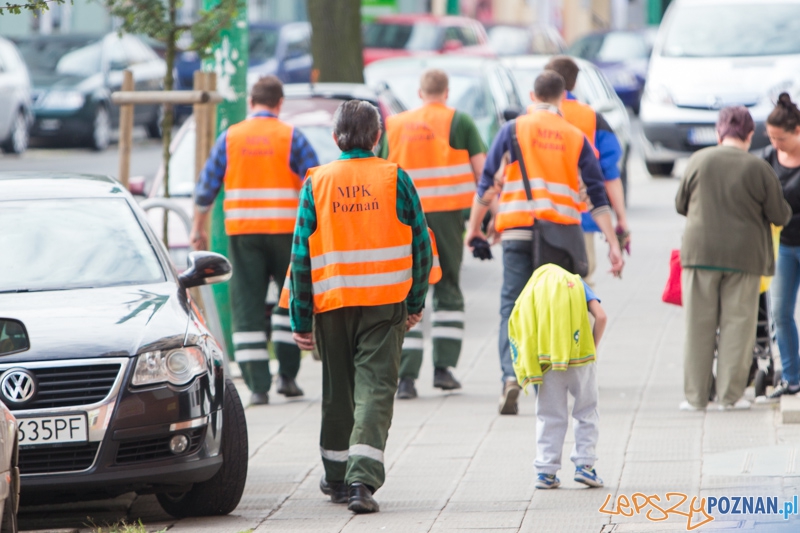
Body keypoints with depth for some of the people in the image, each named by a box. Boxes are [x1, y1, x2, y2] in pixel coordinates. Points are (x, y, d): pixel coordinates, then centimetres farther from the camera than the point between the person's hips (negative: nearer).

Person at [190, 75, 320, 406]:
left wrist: (198, 229, 15)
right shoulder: (291, 138, 1)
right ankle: (287, 375, 11)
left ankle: (257, 385, -5)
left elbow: (206, 187, 7)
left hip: (242, 233, 1)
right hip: (285, 231, -1)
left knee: (247, 307, 2)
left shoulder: (230, 138, 6)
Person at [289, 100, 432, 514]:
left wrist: (300, 320, 5)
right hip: (385, 304, -1)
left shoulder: (317, 183, 1)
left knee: (337, 391, 16)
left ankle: (338, 477, 26)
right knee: (375, 390, -4)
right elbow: (420, 243, 1)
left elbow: (301, 254, 0)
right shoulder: (394, 178, -1)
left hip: (332, 305, 2)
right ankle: (362, 479, -19)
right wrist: (416, 302, 12)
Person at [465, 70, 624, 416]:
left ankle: (510, 374, -20)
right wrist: (613, 245, 5)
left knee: (513, 305, -2)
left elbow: (488, 181, 2)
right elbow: (597, 195, 5)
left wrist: (474, 227, 10)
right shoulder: (576, 138, 8)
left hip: (517, 229, -1)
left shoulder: (513, 130, 4)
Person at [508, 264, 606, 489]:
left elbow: (515, 327, 3)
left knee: (549, 415, 9)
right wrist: (593, 348, 8)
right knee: (586, 411, 12)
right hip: (579, 354, -1)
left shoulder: (531, 292, 20)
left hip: (546, 359, 1)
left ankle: (546, 471, 6)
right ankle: (584, 464, 5)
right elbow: (601, 317, 1)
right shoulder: (576, 283, 19)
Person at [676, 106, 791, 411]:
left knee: (699, 326, 7)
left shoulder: (698, 161, -1)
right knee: (737, 324, 5)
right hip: (744, 255, -2)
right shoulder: (758, 168, -7)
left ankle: (695, 395, 9)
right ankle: (730, 394, 6)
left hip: (700, 251, 2)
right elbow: (780, 215, 0)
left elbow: (680, 205, 10)